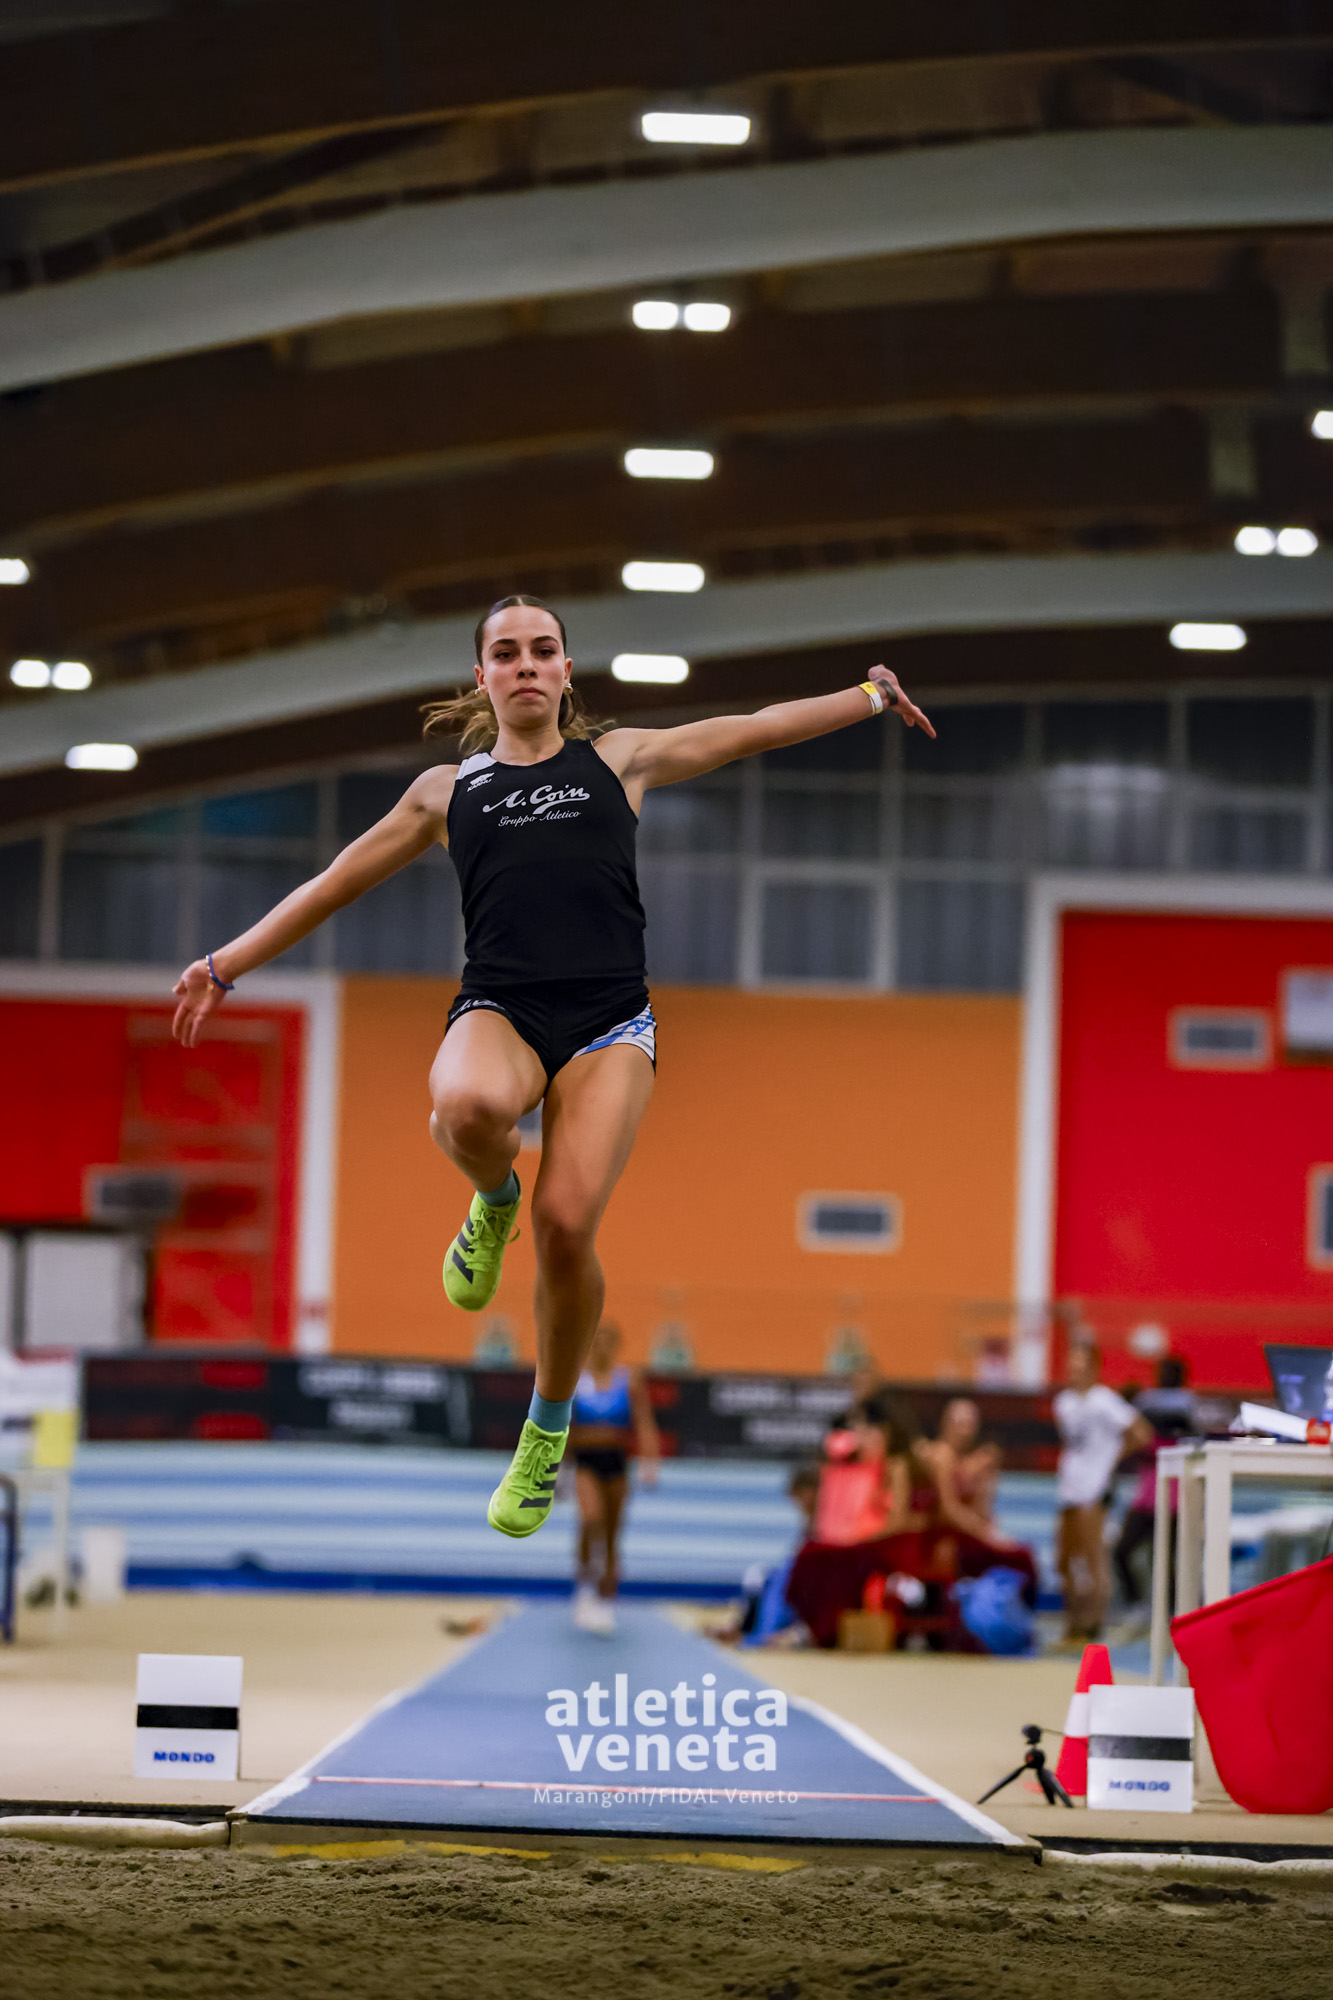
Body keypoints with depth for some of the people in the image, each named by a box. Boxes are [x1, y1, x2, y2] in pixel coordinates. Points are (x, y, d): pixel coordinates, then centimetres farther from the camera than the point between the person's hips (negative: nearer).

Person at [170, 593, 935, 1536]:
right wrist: (226, 964, 26)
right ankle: (493, 1201, 0)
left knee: (567, 1222, -21)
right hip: (499, 1012, 0)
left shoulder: (619, 759, 19)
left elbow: (755, 729, 24)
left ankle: (550, 1426, 4)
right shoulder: (447, 791, 21)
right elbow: (336, 883, 27)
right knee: (471, 1108, -39)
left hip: (608, 1020, 0)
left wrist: (871, 697, 21)